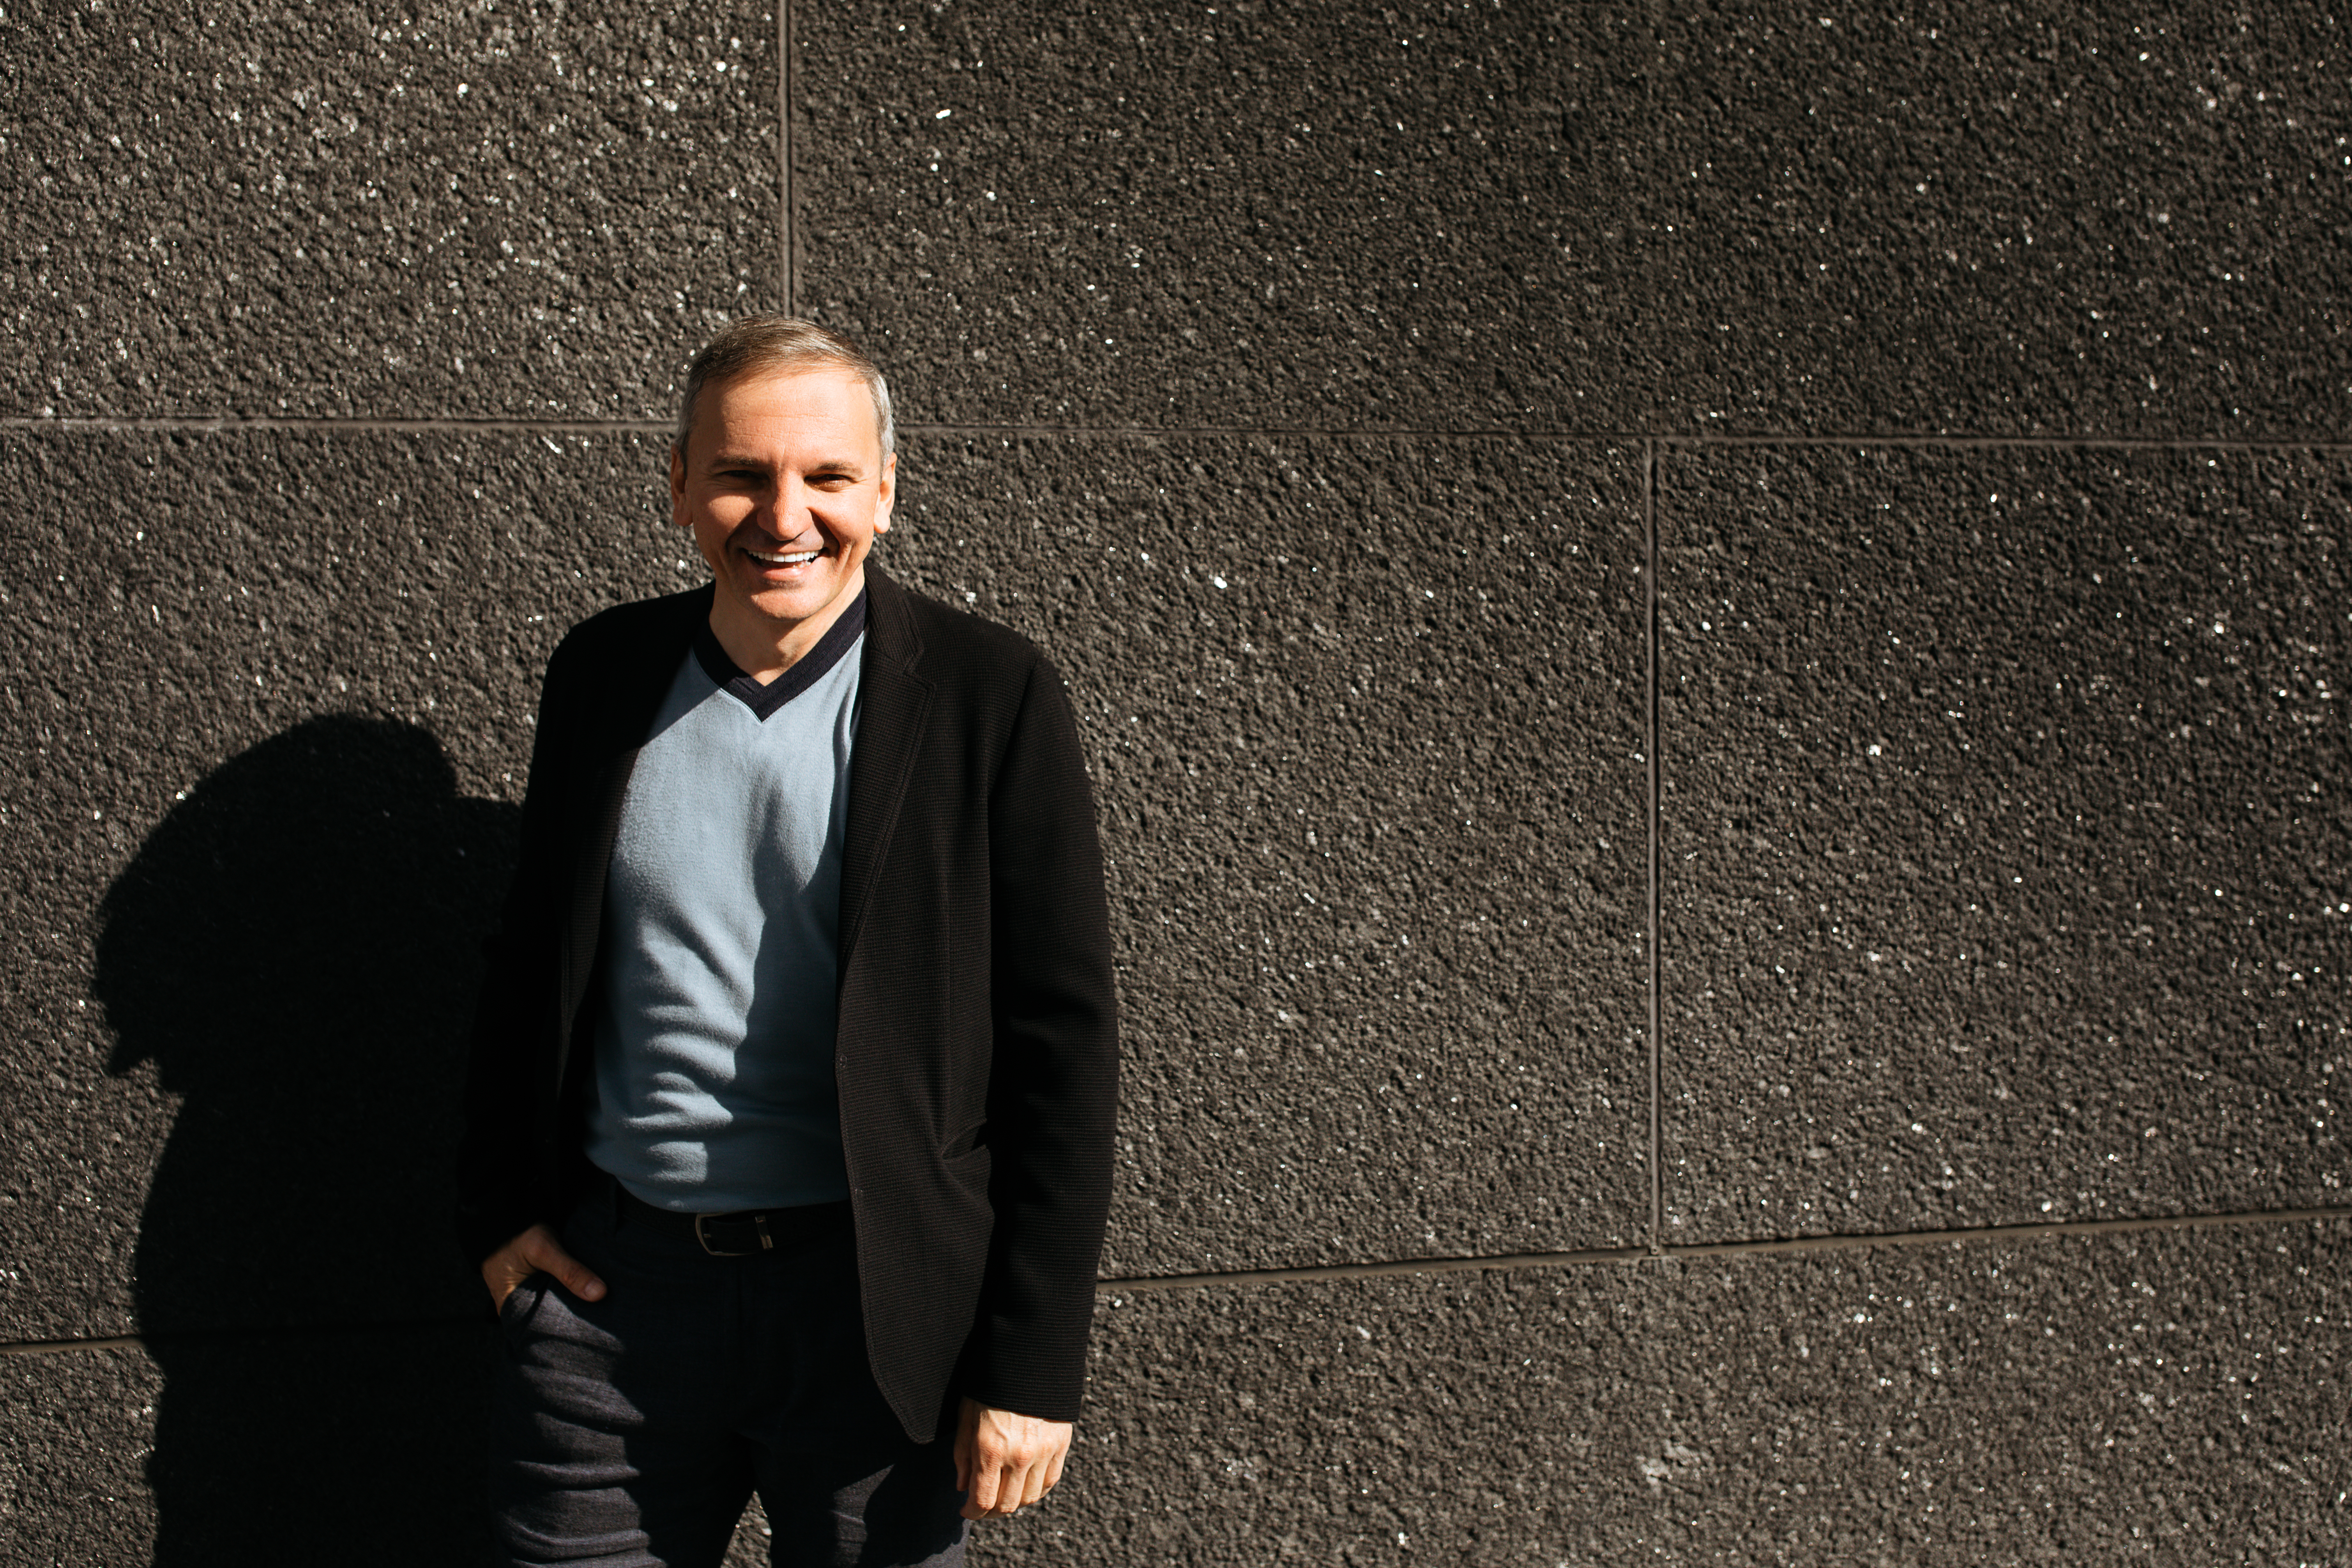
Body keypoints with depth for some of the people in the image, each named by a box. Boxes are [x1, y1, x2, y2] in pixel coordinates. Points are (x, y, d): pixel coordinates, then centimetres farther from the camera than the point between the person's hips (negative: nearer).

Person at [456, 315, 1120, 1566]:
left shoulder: (991, 697, -7)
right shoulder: (600, 672, 5)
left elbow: (1063, 1040, -8)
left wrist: (1034, 1365, -10)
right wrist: (497, 1209, 7)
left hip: (877, 1308, -3)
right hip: (607, 1283, 3)